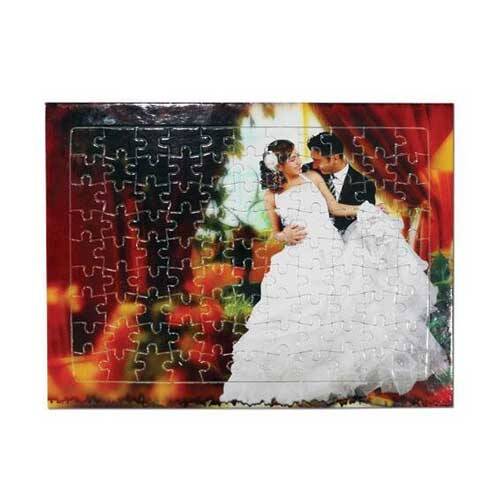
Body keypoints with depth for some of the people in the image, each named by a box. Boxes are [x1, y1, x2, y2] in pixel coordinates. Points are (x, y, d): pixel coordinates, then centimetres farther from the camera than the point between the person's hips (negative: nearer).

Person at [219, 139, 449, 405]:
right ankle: (298, 374, 7)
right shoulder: (272, 195, 8)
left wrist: (363, 209, 2)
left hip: (330, 251, 1)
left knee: (342, 306, -8)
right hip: (298, 259, 0)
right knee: (295, 317, -6)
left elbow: (335, 207, 14)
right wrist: (285, 236, -6)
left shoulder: (313, 178, 10)